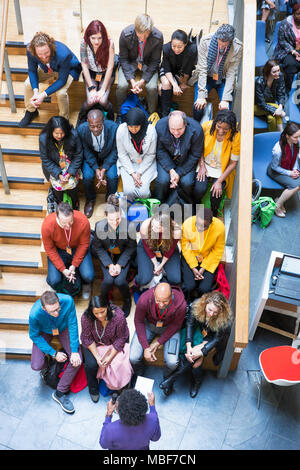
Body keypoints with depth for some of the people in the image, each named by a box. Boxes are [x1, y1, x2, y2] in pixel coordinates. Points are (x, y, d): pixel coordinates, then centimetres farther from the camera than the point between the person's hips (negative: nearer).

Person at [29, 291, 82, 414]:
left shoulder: (67, 301, -36)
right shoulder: (34, 314, -36)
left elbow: (73, 325, -21)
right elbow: (34, 336, -18)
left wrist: (74, 351, -23)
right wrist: (54, 354, -21)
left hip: (64, 329, 1)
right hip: (44, 333, -1)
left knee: (77, 360, -17)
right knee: (36, 366, -19)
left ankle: (60, 393, 2)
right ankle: (46, 365, 20)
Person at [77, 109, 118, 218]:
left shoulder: (113, 128, -28)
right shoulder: (81, 129, -23)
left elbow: (115, 151, -15)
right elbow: (86, 151, -11)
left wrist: (104, 169, -22)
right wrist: (96, 169, -22)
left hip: (108, 156, -1)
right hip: (91, 156, 1)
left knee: (112, 176, -24)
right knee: (87, 176, -22)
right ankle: (90, 199, 10)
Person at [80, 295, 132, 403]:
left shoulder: (118, 316, -31)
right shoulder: (86, 317, -28)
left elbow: (121, 338, -17)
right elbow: (87, 339, -14)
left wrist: (110, 357, -20)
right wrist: (97, 357, -21)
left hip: (114, 344, 0)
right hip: (94, 344, 1)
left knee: (119, 364, -21)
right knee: (91, 365, -21)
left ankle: (116, 387, 11)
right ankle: (93, 390, 9)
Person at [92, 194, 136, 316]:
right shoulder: (100, 226, -23)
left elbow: (131, 247, -9)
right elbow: (97, 247, -7)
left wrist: (119, 264, -17)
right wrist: (109, 264, -17)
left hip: (123, 255, -1)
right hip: (106, 255, 1)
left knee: (120, 280, -21)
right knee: (108, 279, -21)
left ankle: (127, 299, 13)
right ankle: (103, 299, 14)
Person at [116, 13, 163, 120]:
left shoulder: (158, 37, -24)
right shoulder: (126, 34, -25)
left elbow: (155, 61, -12)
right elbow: (123, 58, -12)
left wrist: (143, 80, -23)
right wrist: (132, 80, -24)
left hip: (148, 64, 0)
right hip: (129, 63, 0)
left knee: (152, 87, -26)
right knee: (122, 85, -25)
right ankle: (120, 115, 0)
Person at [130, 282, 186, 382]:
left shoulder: (181, 304, -33)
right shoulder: (144, 299, -33)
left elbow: (176, 325, -11)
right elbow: (138, 322, -13)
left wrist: (158, 343, -15)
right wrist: (145, 347, -17)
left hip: (169, 328, 0)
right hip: (148, 324, 1)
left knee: (172, 362, -18)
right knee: (133, 358, -14)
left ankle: (167, 377, 21)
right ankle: (138, 374, 24)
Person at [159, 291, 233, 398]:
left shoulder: (225, 320, -30)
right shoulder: (196, 305, -27)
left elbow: (216, 339, -23)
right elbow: (190, 324, -19)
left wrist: (200, 352, -34)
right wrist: (188, 346, -30)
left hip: (210, 338, -2)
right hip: (198, 331, 2)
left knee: (196, 354, -24)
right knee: (190, 353, -25)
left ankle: (172, 378, -9)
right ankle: (197, 380, -2)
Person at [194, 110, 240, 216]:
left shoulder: (236, 136, -20)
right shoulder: (207, 126, -16)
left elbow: (233, 163, -12)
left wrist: (219, 181, -17)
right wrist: (201, 165, -8)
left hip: (222, 170, -1)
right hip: (205, 164, 1)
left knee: (216, 195, -22)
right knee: (199, 190, -24)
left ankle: (214, 214, 13)